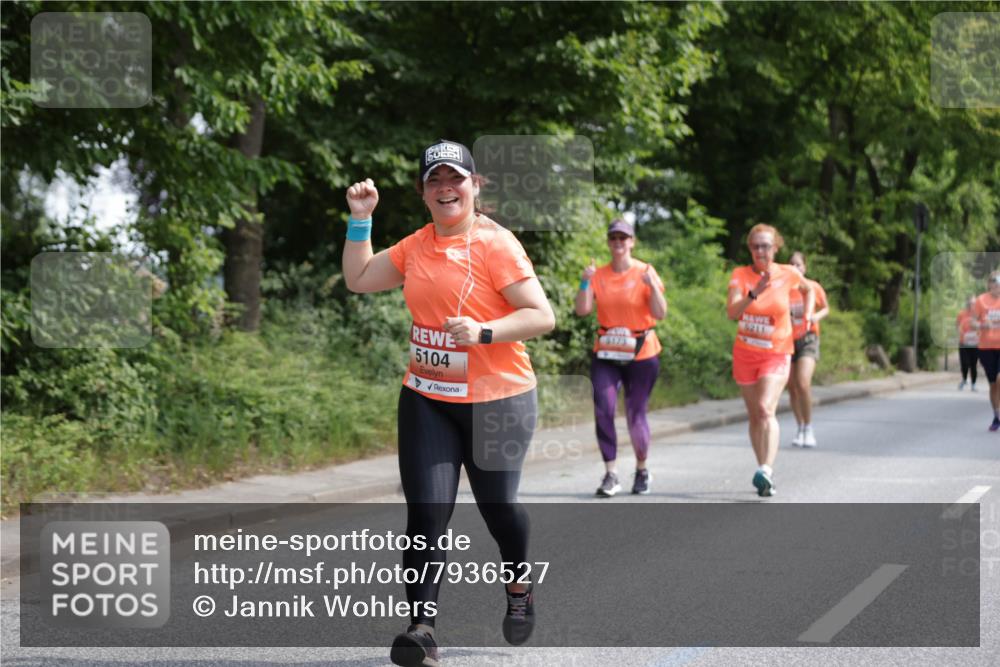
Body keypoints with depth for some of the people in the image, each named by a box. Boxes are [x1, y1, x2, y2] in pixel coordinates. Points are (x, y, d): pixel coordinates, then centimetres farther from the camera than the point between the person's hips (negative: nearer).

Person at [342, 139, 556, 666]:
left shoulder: (495, 244, -11)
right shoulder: (416, 246, 8)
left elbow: (542, 316, -15)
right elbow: (358, 279, 15)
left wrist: (482, 332, -26)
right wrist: (360, 218, 8)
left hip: (496, 401, -4)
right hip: (426, 400, 4)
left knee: (497, 505, 11)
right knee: (426, 513, -7)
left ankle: (519, 590, 40)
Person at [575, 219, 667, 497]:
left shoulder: (645, 272, -3)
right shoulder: (598, 275, 4)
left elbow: (660, 314, -10)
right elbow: (582, 309, -4)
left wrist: (652, 286, -23)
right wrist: (585, 282, -15)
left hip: (641, 354, -2)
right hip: (605, 354, 2)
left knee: (636, 413, 2)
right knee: (603, 409, -12)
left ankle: (642, 469, 25)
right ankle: (610, 475, -8)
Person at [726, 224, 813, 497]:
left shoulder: (788, 274, -4)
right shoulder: (740, 275, -6)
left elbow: (808, 289, 20)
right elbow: (732, 312, -22)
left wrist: (807, 316, 6)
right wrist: (754, 293, -36)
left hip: (777, 354, -2)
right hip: (745, 353, 2)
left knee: (766, 409, -22)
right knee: (754, 416, 9)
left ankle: (766, 470, -31)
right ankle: (766, 473, 19)